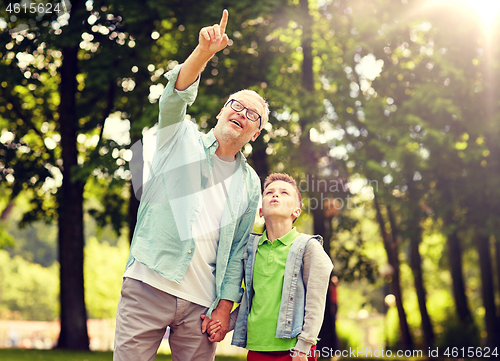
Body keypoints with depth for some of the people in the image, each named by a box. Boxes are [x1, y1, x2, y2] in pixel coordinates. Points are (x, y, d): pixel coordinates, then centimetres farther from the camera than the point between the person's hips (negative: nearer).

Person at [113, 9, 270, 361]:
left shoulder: (250, 184, 16)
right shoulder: (183, 139, 10)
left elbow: (238, 251, 13)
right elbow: (176, 97, -11)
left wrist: (225, 306, 2)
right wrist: (204, 51, -27)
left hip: (201, 303, 3)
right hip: (149, 283, -3)